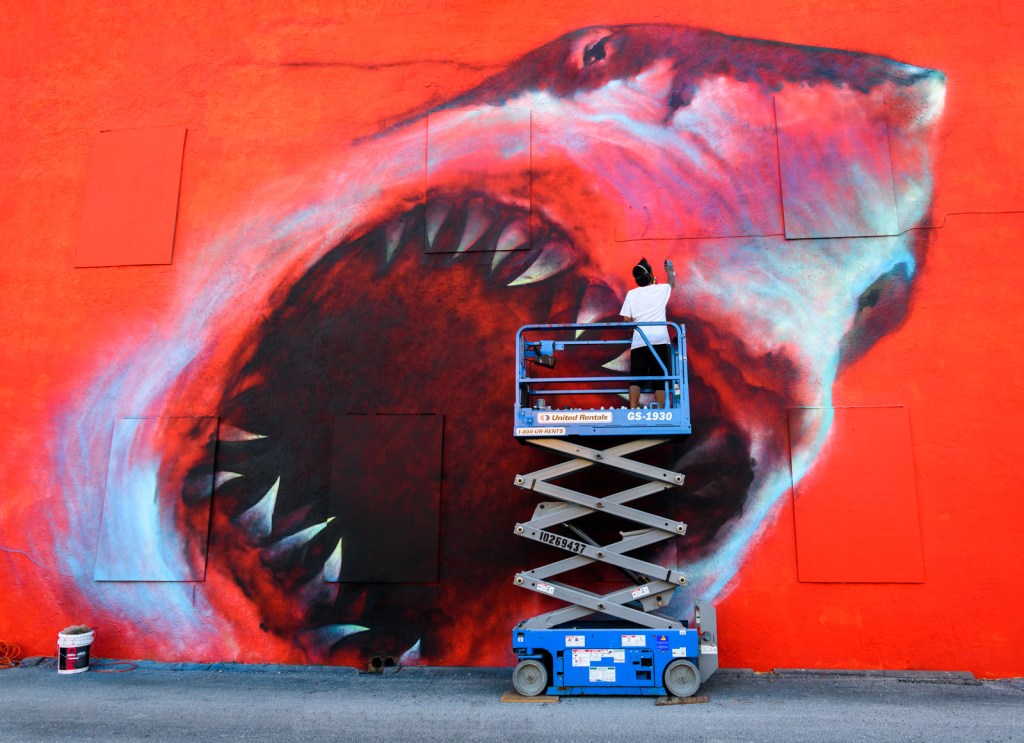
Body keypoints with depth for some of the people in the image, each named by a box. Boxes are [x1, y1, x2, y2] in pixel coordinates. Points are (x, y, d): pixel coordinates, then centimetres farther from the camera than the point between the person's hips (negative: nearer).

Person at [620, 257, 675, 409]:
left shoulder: (631, 294, 6)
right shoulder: (661, 289, 7)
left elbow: (626, 320, 2)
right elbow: (672, 283, 31)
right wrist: (670, 270, 51)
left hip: (639, 343, 1)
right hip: (660, 341, -1)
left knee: (636, 379, 1)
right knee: (660, 379, 1)